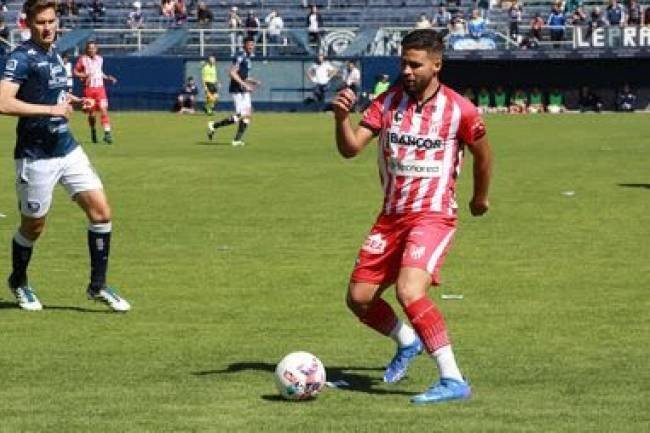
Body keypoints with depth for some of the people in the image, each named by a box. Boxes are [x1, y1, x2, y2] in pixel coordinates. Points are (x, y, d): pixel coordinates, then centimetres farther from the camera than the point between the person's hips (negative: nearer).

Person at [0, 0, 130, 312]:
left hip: (67, 149, 7)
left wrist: (73, 101, 8)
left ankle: (98, 286, 10)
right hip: (36, 156, -7)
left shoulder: (54, 55, 11)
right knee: (33, 227, 7)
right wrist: (51, 109, -24)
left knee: (100, 211, -1)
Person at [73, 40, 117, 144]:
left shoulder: (100, 59, 10)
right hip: (88, 88, -2)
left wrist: (108, 78, 9)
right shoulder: (82, 59, -3)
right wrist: (84, 75, -18)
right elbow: (75, 72, -1)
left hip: (100, 88, 2)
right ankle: (93, 132, 28)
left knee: (103, 109, -13)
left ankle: (107, 132, -17)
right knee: (91, 112, 6)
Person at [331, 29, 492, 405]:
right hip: (391, 216, 6)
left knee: (409, 291, -28)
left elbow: (483, 153, 10)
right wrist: (342, 117, -27)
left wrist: (480, 198, 21)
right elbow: (350, 148, -7)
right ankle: (408, 342, 37)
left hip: (434, 215, -6)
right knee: (359, 298, 7)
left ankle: (454, 381, -22)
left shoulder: (459, 110, -9)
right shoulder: (388, 102, 1)